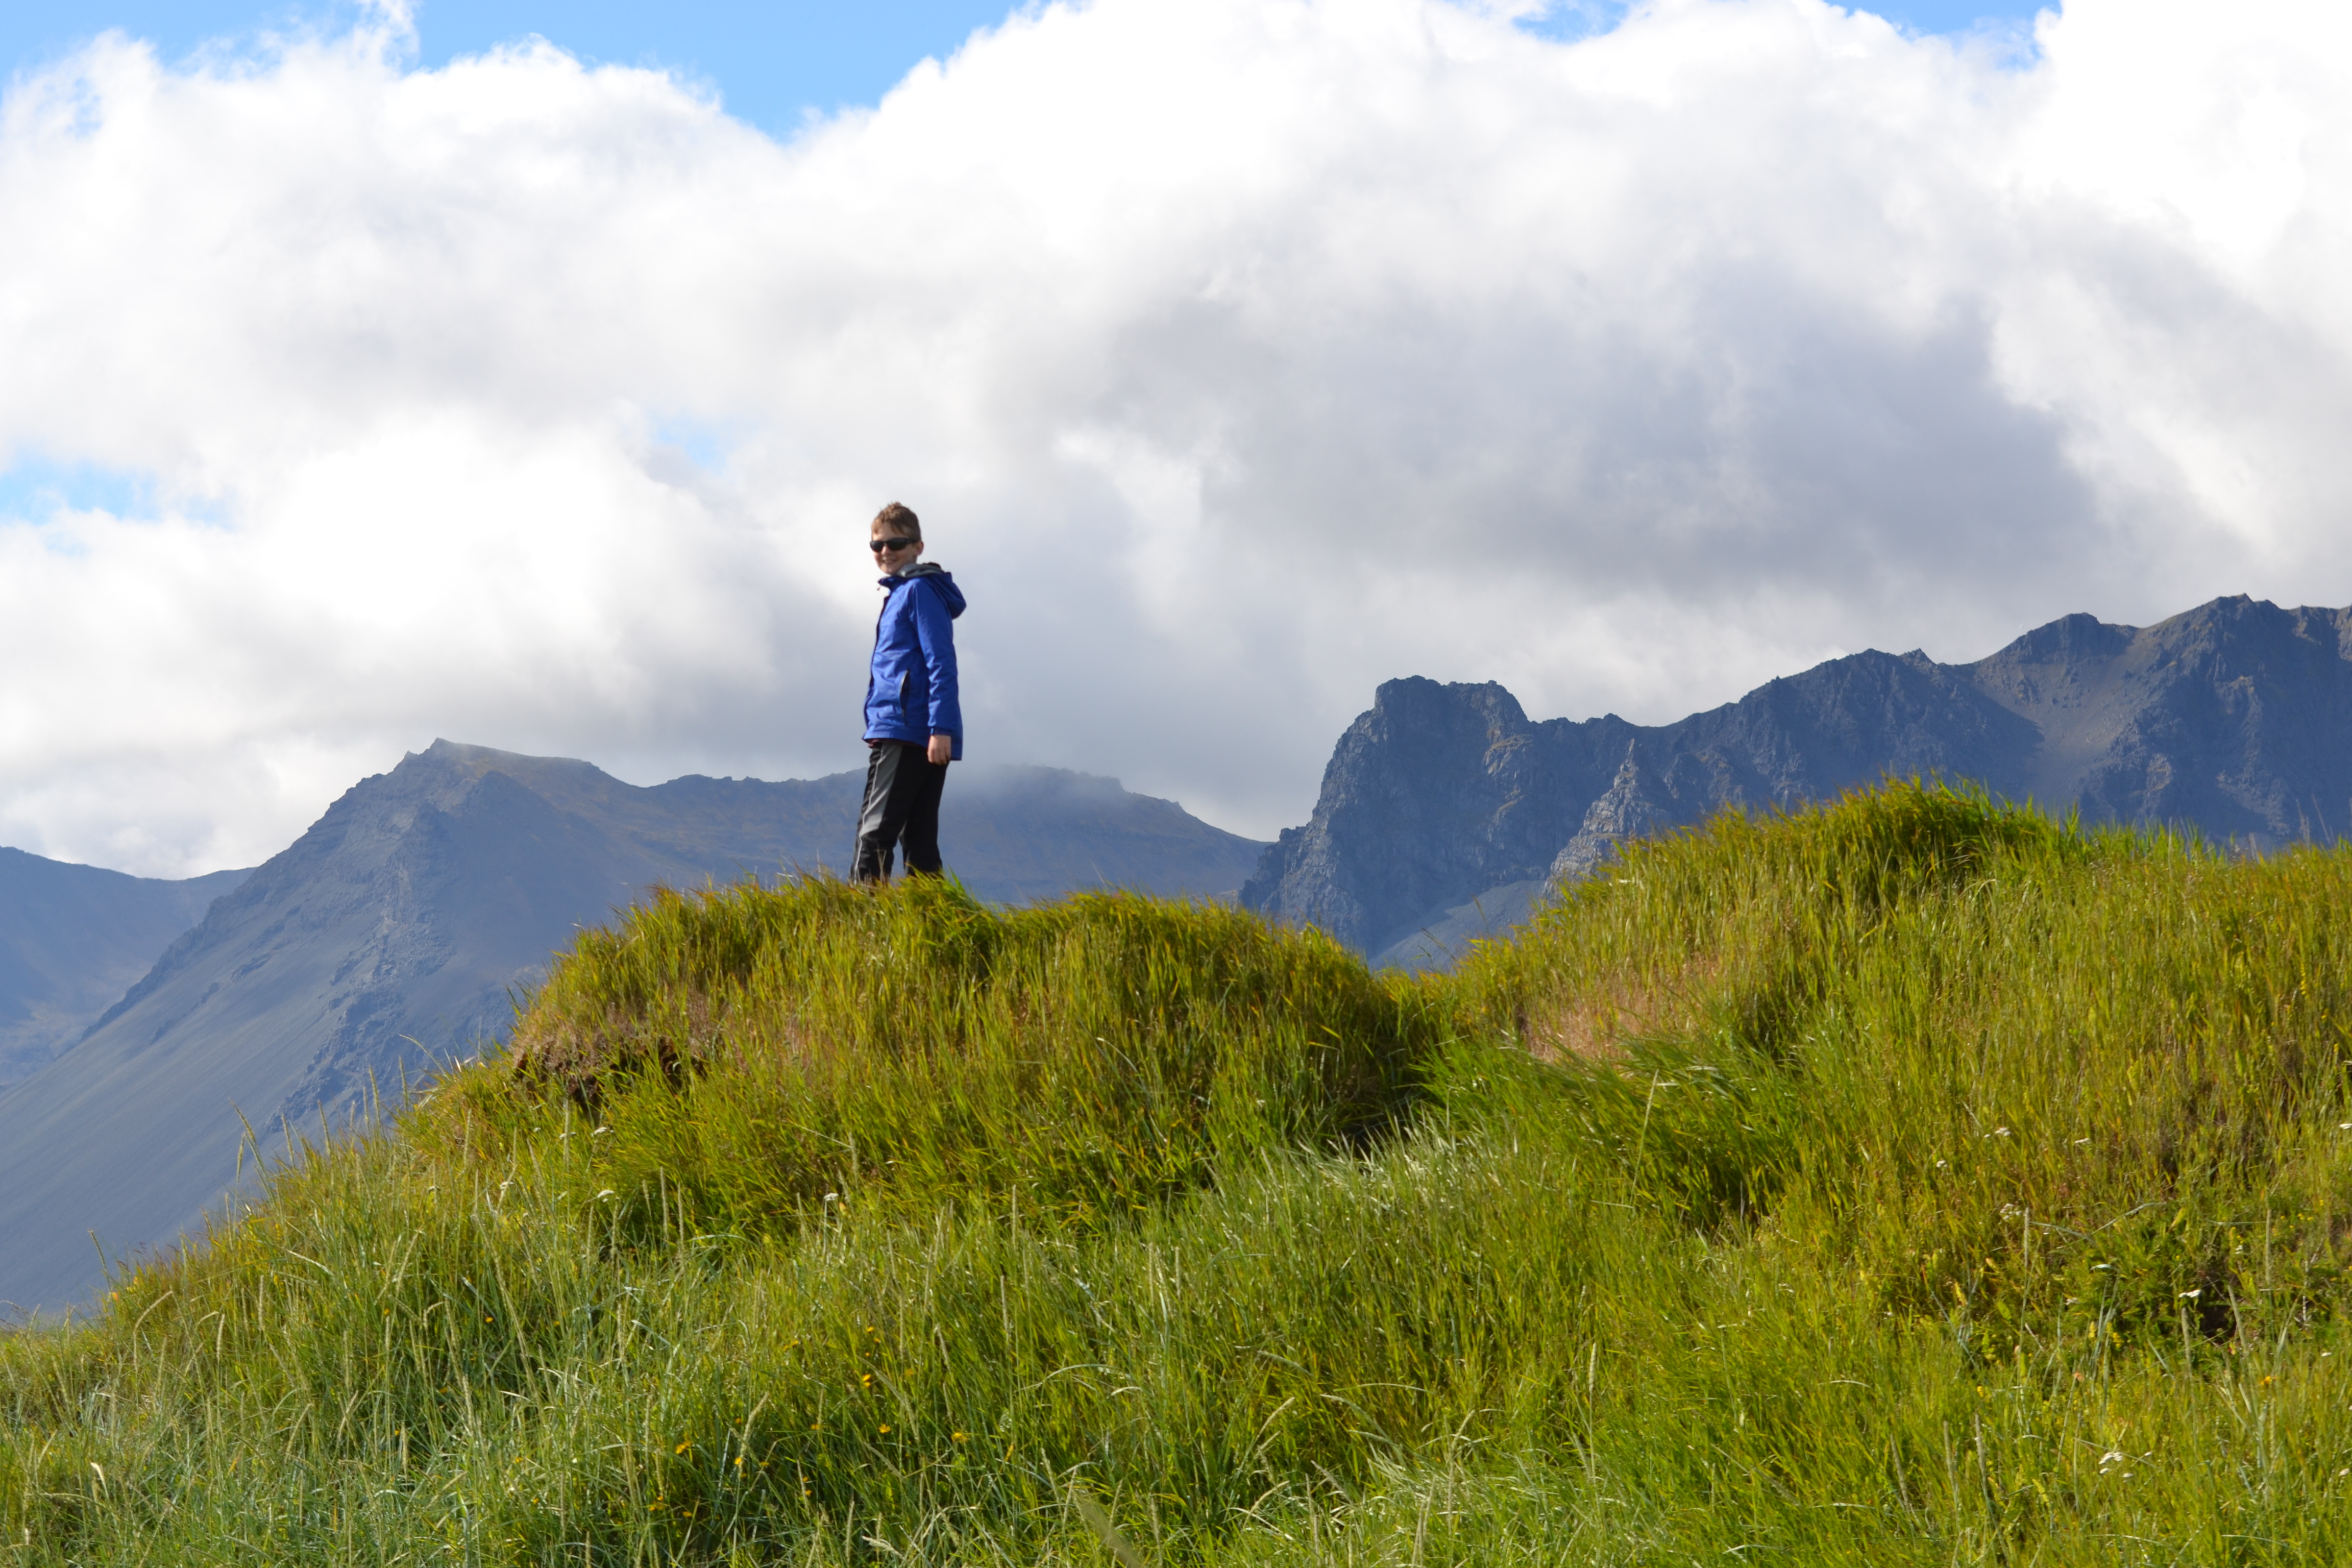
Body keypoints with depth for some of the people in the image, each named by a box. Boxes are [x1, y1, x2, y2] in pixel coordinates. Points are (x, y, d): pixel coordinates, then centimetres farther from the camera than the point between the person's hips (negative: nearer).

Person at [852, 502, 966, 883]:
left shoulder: (919, 590, -6)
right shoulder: (898, 593, 22)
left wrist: (941, 729, -22)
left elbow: (941, 664, -15)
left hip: (909, 732, -10)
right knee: (918, 840, 8)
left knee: (875, 833, -15)